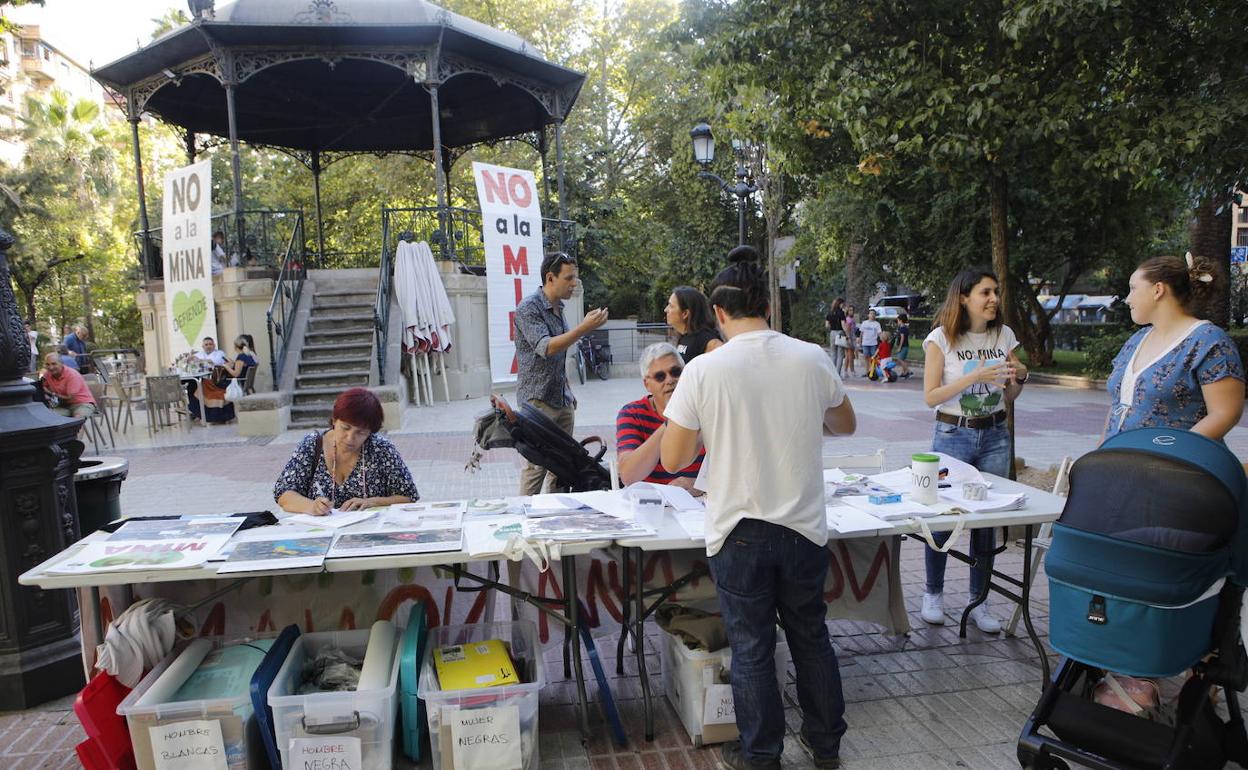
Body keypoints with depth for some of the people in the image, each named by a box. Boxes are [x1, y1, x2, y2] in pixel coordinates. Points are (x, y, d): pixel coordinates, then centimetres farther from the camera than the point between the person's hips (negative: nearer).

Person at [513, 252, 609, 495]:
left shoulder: (558, 308, 13)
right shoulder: (528, 308, -12)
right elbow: (546, 348, -24)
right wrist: (584, 328, -28)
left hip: (562, 400, 8)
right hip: (538, 401, -7)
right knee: (536, 466, -5)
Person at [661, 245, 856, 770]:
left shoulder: (704, 371, -15)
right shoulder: (812, 359, -6)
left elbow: (673, 459, -11)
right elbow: (845, 424, 11)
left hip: (739, 533, -3)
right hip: (804, 528, 3)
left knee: (751, 648, 13)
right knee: (811, 637, 21)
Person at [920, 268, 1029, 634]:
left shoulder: (1004, 335, 4)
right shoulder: (942, 338, -8)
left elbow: (1009, 396, 12)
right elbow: (930, 397, -12)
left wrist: (1020, 376, -9)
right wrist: (974, 376, -21)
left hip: (994, 436, 4)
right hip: (953, 435, -4)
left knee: (987, 519, 7)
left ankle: (978, 602, 20)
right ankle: (934, 594, 23)